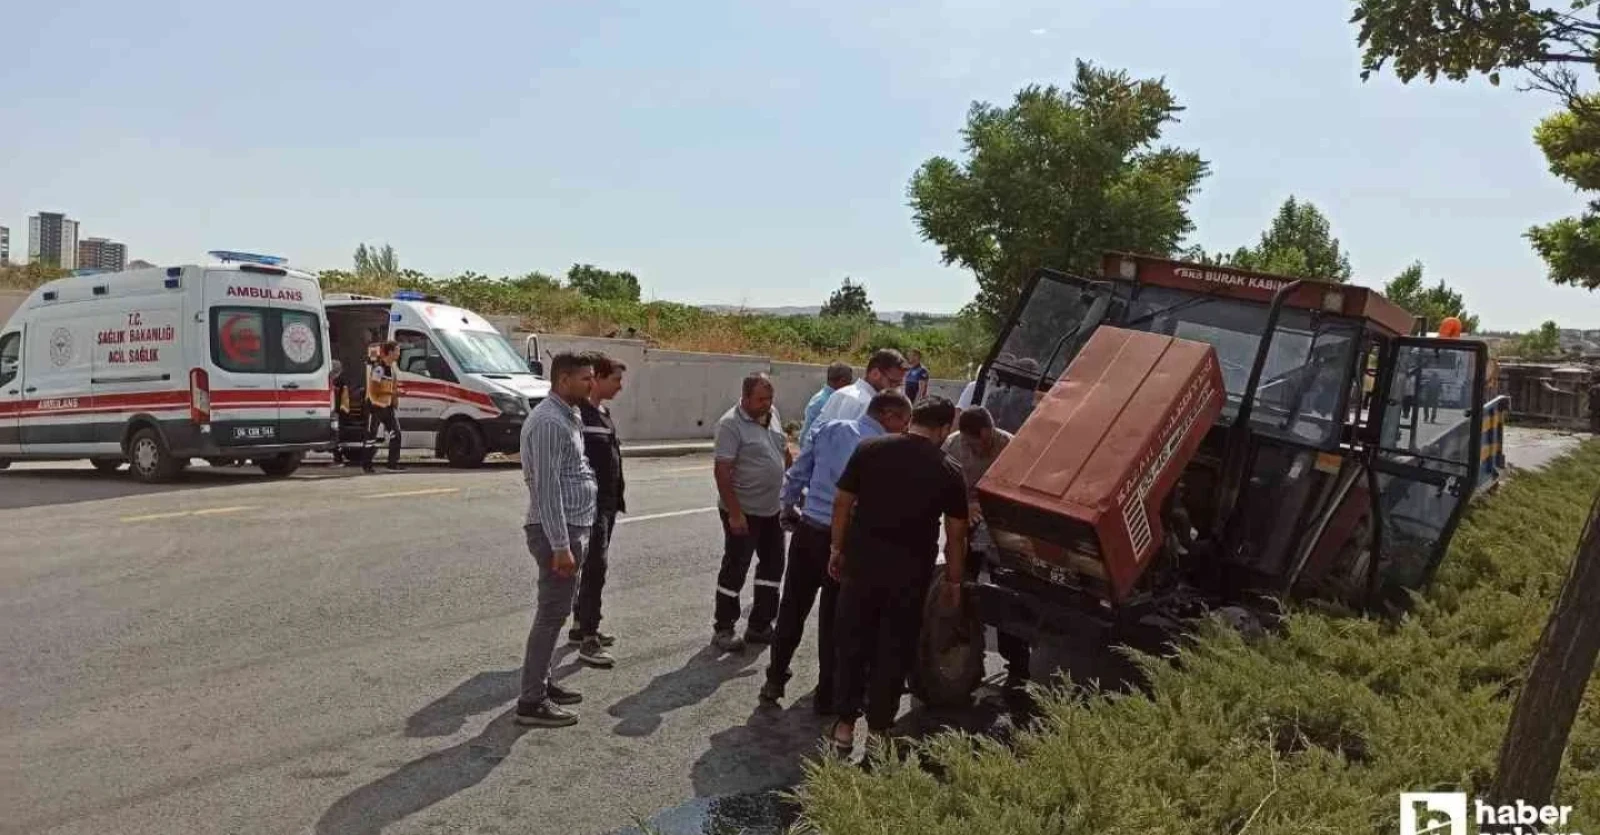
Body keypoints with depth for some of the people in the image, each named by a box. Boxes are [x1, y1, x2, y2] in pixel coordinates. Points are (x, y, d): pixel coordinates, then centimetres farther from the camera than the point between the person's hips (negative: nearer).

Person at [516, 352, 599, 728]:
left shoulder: (568, 416, 14)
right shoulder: (549, 421, -18)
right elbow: (547, 488, -22)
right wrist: (560, 545, -23)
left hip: (572, 527, 10)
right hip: (557, 531, -10)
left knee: (555, 611, 17)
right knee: (552, 613, -5)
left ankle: (541, 683, 28)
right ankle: (531, 701, 2)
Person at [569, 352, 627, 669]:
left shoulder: (603, 412, 15)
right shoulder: (579, 412, -16)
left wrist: (618, 497, 22)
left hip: (607, 503, 10)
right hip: (589, 503, -10)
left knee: (593, 565, 17)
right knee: (595, 566, -10)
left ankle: (579, 625, 29)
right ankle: (589, 641, -7)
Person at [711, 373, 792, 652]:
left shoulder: (772, 414, 5)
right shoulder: (731, 424, -18)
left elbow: (784, 451, 19)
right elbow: (721, 471, -21)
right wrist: (734, 513, -23)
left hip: (771, 509, 8)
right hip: (743, 511, -8)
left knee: (773, 565, 14)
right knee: (735, 569, 2)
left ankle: (760, 625, 26)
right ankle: (723, 629, 16)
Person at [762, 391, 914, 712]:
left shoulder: (831, 430, 3)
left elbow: (797, 474, 8)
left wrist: (788, 508, 21)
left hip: (807, 531, 4)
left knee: (792, 608, 17)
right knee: (834, 619, 9)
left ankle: (775, 679, 28)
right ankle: (827, 695, 19)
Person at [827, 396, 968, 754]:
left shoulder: (870, 449, -3)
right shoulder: (948, 471, -4)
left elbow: (842, 502, 0)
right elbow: (956, 534, 1)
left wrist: (837, 549, 12)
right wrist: (953, 581, 12)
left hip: (862, 562, 1)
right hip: (910, 571, -1)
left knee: (852, 644, 13)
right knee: (895, 650, 12)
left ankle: (845, 725, 18)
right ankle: (879, 729, 20)